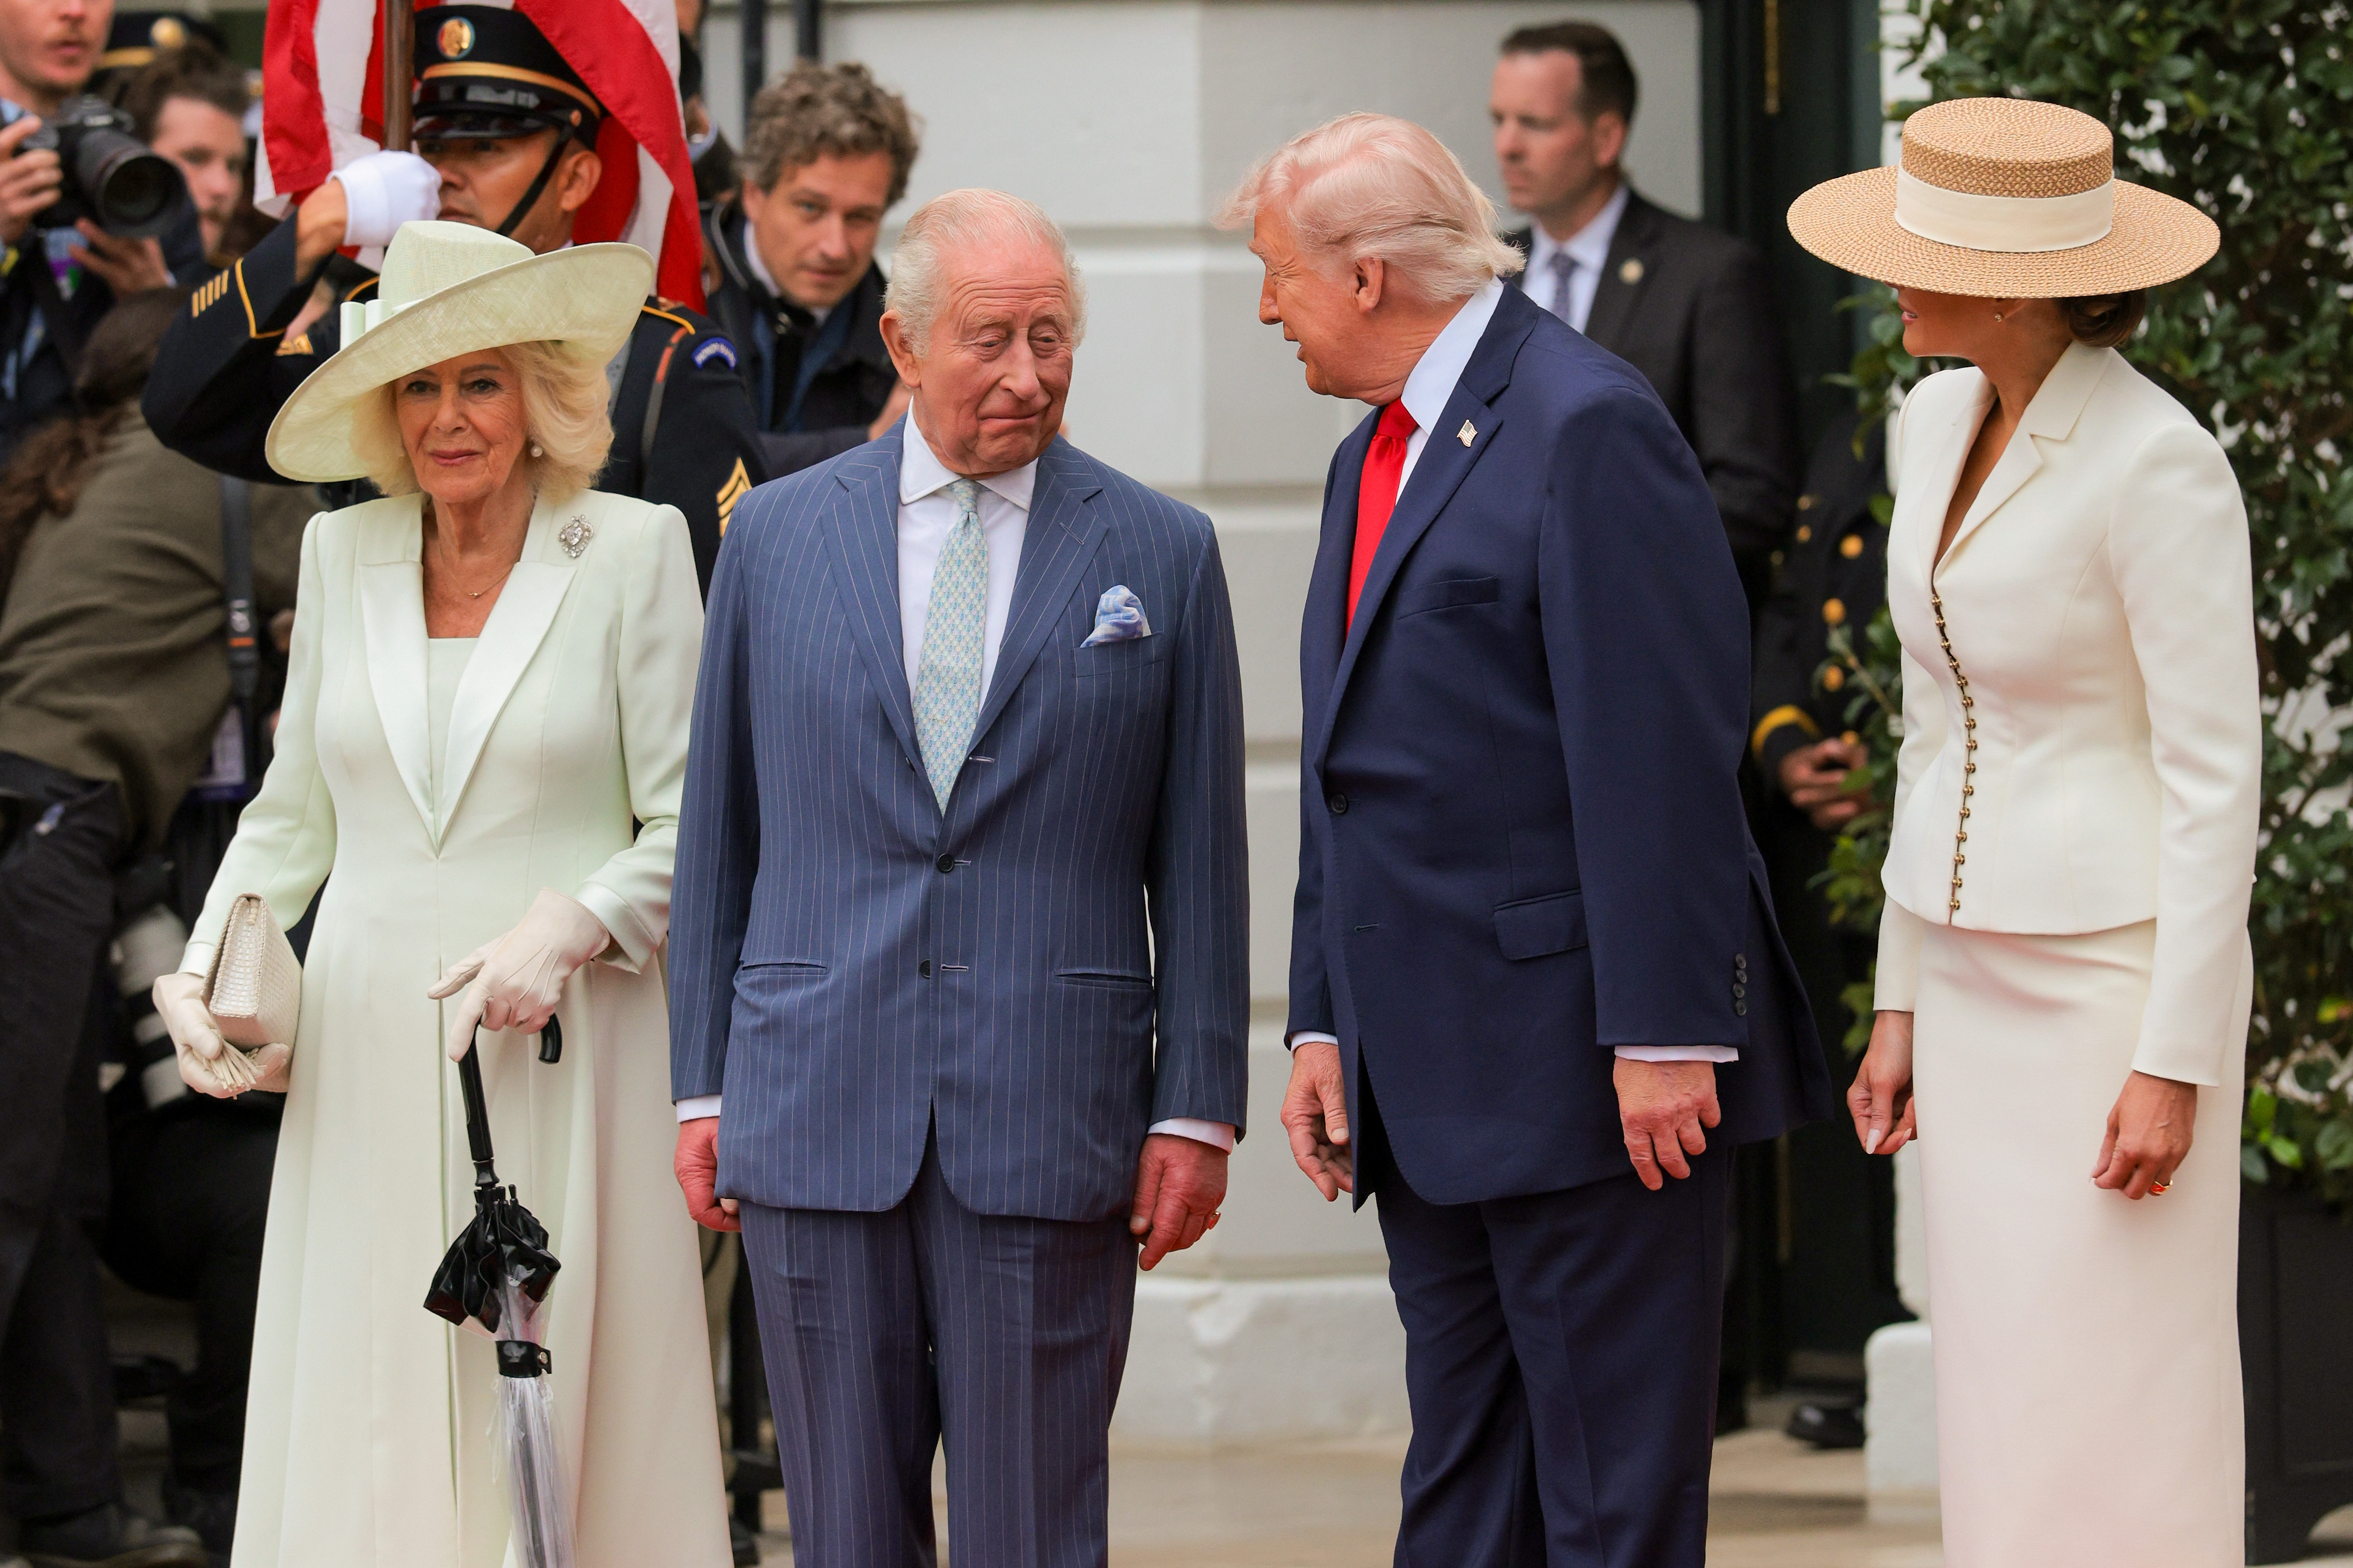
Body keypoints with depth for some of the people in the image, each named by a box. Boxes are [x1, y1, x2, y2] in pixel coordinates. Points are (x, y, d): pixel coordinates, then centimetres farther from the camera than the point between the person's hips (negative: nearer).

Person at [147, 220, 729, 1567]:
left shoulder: (632, 553, -1)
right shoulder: (342, 553, 11)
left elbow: (691, 826, -1)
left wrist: (568, 928, -16)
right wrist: (204, 967, 5)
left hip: (561, 1053, -3)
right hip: (369, 1056, 3)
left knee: (559, 1427, -4)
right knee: (360, 1429, -1)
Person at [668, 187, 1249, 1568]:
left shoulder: (1160, 554, 5)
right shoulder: (779, 535, 8)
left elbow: (1200, 859, 4)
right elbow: (719, 830, 11)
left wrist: (1197, 1112, -1)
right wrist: (703, 1087, 7)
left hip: (1048, 1121, -1)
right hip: (819, 1114, 2)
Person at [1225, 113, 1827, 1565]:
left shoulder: (1587, 428, -12)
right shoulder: (1374, 461, 19)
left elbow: (1663, 753, -17)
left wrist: (1664, 1038, -21)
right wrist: (1323, 1026, 15)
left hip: (1584, 1060, -9)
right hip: (1435, 1081, 9)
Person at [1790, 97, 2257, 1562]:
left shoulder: (2159, 464, -19)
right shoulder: (1943, 426, 6)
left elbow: (2217, 777, -17)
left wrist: (2173, 1066, -19)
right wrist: (1903, 1002, 15)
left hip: (2124, 985, -8)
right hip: (1987, 982, 8)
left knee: (2114, 1439, -5)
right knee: (2011, 1425, 10)